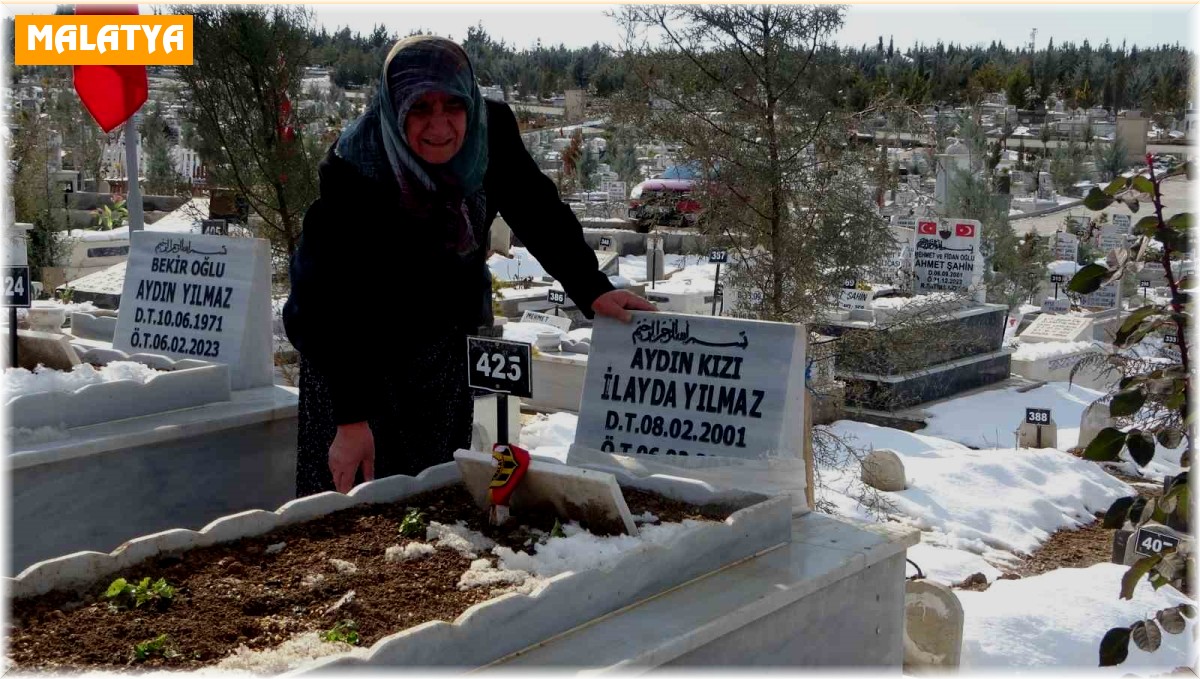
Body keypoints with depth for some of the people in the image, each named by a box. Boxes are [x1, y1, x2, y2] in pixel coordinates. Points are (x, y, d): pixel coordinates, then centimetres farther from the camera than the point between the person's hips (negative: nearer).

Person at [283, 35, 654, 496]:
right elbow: (339, 302, -31)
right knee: (347, 483, -2)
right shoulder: (353, 170, -31)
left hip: (440, 336, 4)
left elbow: (539, 212, -8)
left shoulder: (492, 131, -19)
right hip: (352, 343, -4)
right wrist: (351, 418, -32)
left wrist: (592, 290, -21)